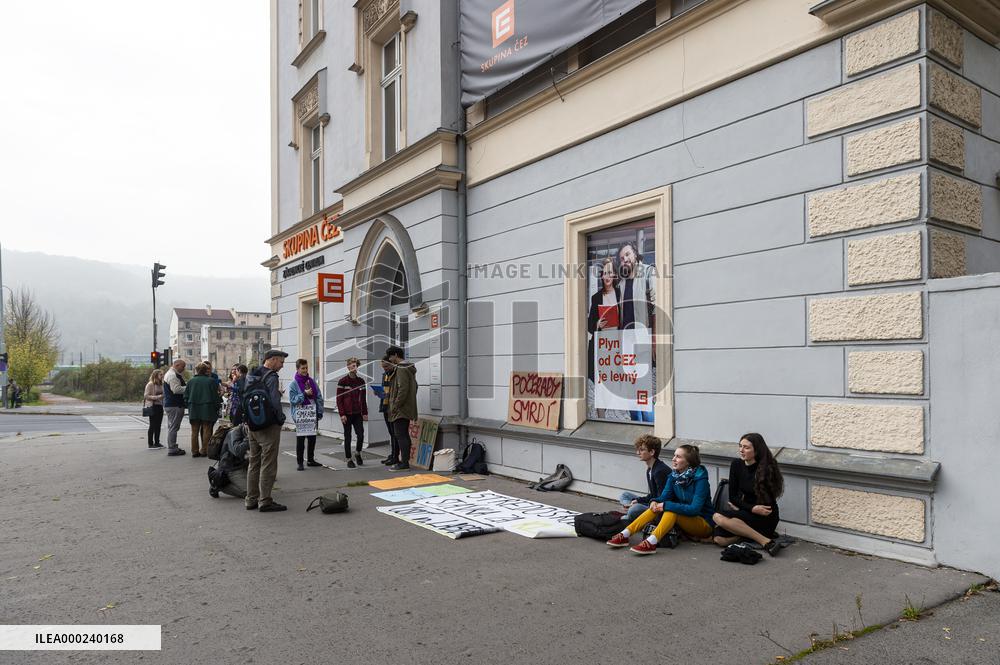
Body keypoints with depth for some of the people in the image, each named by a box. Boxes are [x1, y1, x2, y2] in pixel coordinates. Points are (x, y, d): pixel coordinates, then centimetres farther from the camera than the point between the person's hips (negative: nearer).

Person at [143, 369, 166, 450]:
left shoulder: (161, 385, 12)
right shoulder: (150, 384, -9)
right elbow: (146, 396, -13)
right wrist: (157, 397, -22)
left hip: (160, 406, 7)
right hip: (153, 407, -7)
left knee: (158, 425, 9)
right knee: (152, 426, -3)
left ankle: (157, 443, 16)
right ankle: (150, 444, 3)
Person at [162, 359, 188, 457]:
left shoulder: (171, 374, 20)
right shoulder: (172, 375, -16)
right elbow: (176, 389, -25)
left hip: (170, 404, 11)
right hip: (174, 405, -11)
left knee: (172, 427, 16)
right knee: (173, 427, -7)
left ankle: (172, 447, 25)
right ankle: (172, 449, -4)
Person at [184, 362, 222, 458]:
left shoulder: (191, 381, 0)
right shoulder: (211, 381, -8)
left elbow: (186, 396, 3)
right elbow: (215, 396, -6)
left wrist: (188, 406, 15)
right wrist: (217, 407, 5)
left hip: (194, 410, 3)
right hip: (207, 410, -3)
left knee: (194, 431, 10)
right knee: (206, 431, 5)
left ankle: (194, 451, 13)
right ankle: (204, 451, 4)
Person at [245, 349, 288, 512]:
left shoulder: (251, 376, 11)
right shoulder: (271, 377, -16)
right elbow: (275, 402, -22)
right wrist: (281, 419, -8)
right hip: (269, 426, -9)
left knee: (254, 463, 15)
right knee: (268, 465, -2)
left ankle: (251, 499, 21)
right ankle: (265, 501, 1)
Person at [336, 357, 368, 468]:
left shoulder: (361, 381, 7)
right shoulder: (342, 381, -6)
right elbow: (339, 399, -7)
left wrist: (365, 413, 8)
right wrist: (342, 414, -12)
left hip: (358, 414, 3)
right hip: (347, 414, -3)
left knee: (361, 435, -4)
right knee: (347, 437, 4)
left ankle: (358, 454, 21)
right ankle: (349, 459, 15)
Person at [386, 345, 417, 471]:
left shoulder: (401, 369, -15)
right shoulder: (409, 368, 16)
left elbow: (403, 389, -23)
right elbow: (414, 386, 21)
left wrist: (396, 405, -18)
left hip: (400, 409, -10)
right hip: (408, 408, 10)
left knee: (400, 435, -8)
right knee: (404, 435, 14)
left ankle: (404, 463, -8)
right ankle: (405, 460, 20)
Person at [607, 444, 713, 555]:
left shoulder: (700, 478, -19)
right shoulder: (674, 476, 1)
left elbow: (694, 509, -28)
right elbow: (663, 498, -2)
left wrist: (666, 505, -30)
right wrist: (655, 502, -25)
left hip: (704, 524, -6)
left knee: (671, 510, -31)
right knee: (656, 507, -16)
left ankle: (651, 542, -45)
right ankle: (624, 535, -23)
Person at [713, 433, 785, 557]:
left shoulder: (766, 469, -15)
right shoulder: (737, 465, 1)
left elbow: (766, 504, -10)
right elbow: (733, 496, 2)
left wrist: (739, 506, -5)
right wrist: (752, 508, -13)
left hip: (765, 519, -5)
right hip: (746, 512, 5)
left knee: (718, 517, -27)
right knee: (720, 539, -21)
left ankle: (765, 541, -22)